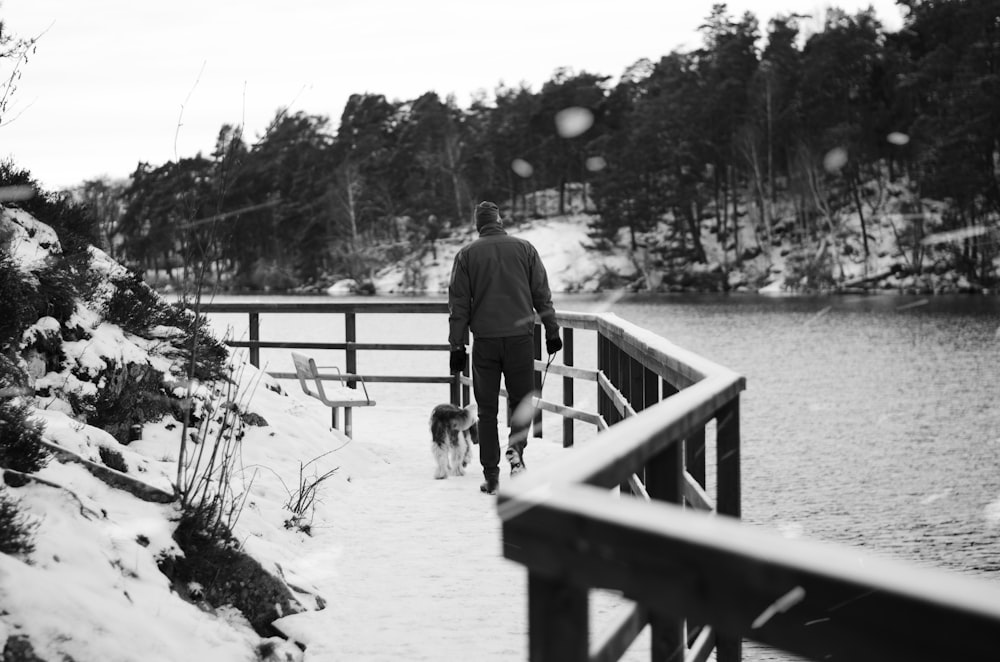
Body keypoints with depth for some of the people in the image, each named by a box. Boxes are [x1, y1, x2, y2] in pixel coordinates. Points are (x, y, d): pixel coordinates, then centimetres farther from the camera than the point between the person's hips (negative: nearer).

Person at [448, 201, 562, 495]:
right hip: (520, 337, 0)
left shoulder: (467, 254, 3)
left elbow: (458, 304, 2)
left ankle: (491, 476, 5)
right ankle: (516, 449, -14)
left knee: (487, 409, 7)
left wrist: (457, 346, 5)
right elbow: (542, 294, 6)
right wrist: (551, 331, 14)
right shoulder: (523, 248, 4)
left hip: (485, 340, 0)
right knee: (521, 400, 13)